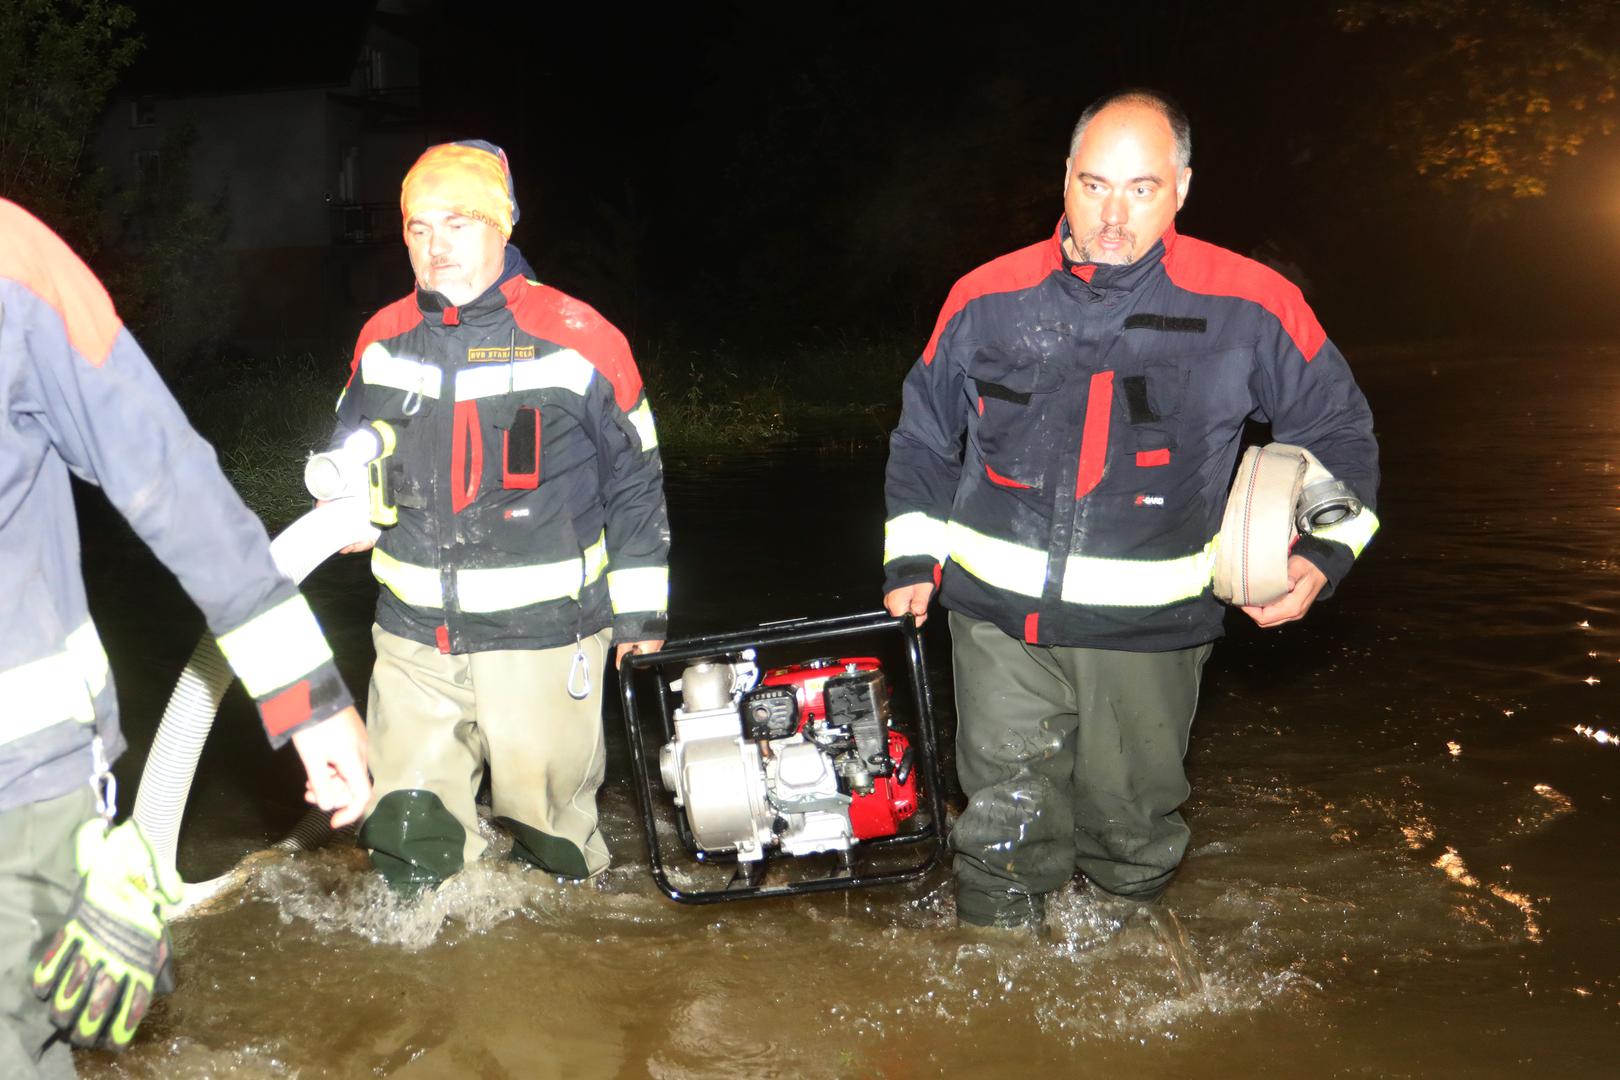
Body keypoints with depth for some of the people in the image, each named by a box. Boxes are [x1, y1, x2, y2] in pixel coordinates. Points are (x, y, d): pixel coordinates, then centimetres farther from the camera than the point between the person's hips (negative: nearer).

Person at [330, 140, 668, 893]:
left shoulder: (577, 339, -7)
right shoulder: (384, 339, 5)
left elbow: (635, 477, 1)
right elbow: (347, 451, 22)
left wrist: (639, 606, 3)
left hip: (544, 633, -3)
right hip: (414, 633, 4)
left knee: (554, 850, 9)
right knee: (409, 854, 8)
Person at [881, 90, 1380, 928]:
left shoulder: (1249, 307, -5)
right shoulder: (987, 299, 0)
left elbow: (1337, 428, 8)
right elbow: (923, 434, 14)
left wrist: (1322, 550, -5)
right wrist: (911, 558, 9)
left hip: (1148, 629, 0)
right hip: (1000, 616, 1)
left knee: (1132, 841, 13)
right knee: (1006, 833, 7)